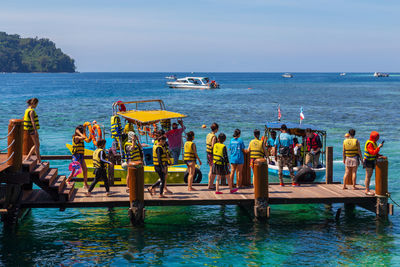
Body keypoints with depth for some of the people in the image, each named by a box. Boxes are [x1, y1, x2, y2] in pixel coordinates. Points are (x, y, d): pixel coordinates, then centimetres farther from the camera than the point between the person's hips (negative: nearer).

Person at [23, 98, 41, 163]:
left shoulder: (27, 110, 13)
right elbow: (32, 121, -24)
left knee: (37, 145, 14)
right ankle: (39, 161, 0)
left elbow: (23, 118, 21)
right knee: (37, 145, -4)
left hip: (30, 129, 10)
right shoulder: (32, 111, -16)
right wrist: (36, 130, -29)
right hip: (32, 129, -10)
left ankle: (27, 158, 14)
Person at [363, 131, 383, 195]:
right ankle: (367, 190, -2)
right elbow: (373, 152, -29)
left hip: (372, 161, 10)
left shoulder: (373, 143, 12)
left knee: (369, 176, 12)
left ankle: (367, 190, 17)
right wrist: (379, 147, -25)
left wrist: (379, 155, 5)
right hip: (368, 162, -10)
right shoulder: (369, 144, -21)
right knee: (368, 176, -6)